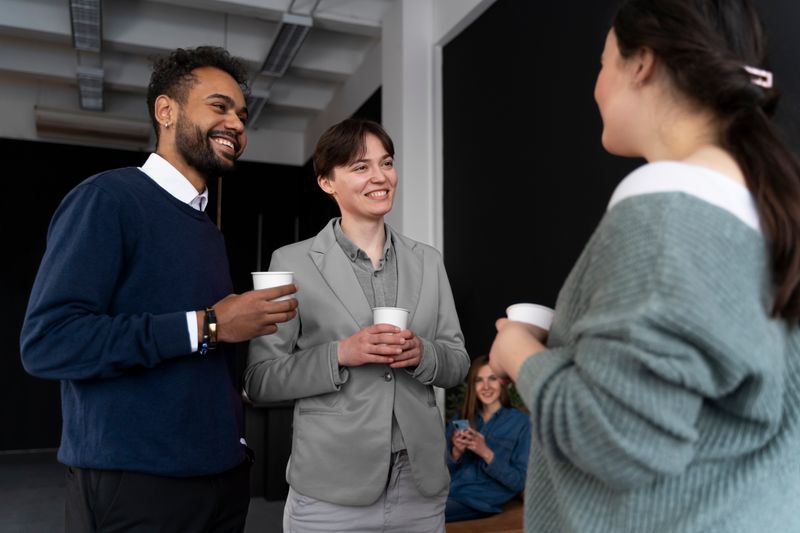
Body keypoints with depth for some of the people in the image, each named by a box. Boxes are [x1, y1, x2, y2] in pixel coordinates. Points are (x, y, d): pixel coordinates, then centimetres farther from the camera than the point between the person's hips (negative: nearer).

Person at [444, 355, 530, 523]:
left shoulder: (520, 421, -1)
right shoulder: (461, 417, 11)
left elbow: (520, 481, -5)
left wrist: (486, 453, -18)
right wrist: (456, 453, -9)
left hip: (482, 500, -4)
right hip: (449, 490, 4)